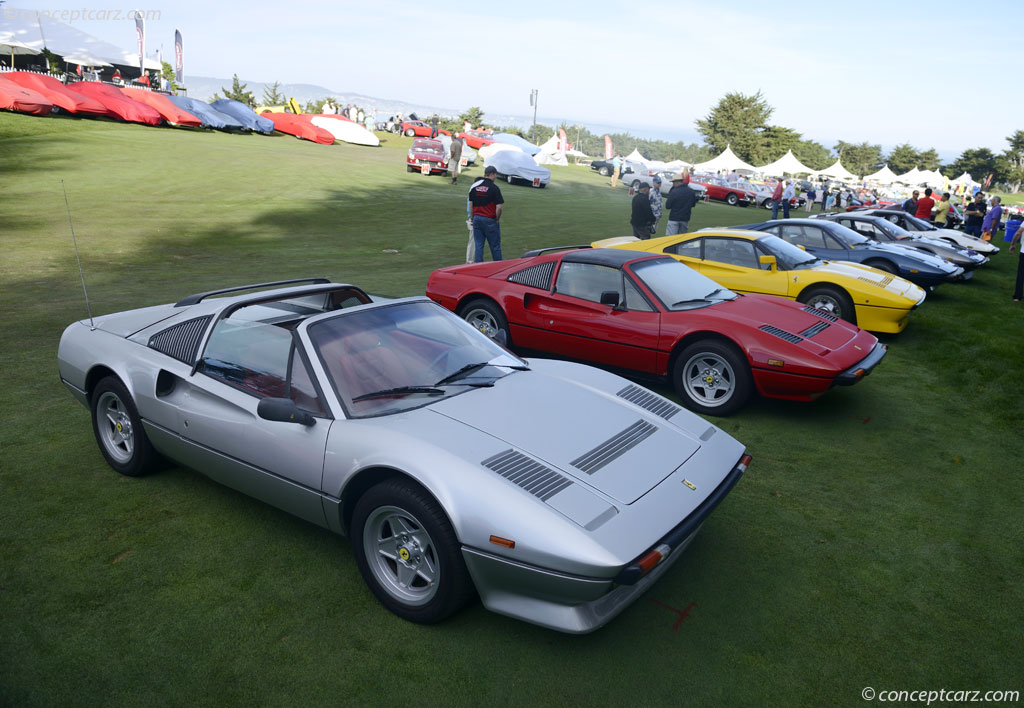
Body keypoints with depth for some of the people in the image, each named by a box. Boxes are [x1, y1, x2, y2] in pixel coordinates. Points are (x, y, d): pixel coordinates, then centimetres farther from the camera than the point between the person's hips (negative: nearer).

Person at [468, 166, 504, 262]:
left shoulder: (474, 186, 5)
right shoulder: (494, 187, -11)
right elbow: (499, 207, -15)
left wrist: (473, 217, 16)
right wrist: (497, 219, -1)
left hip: (477, 218, 5)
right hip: (490, 220, -5)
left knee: (478, 245, 8)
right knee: (495, 246, 6)